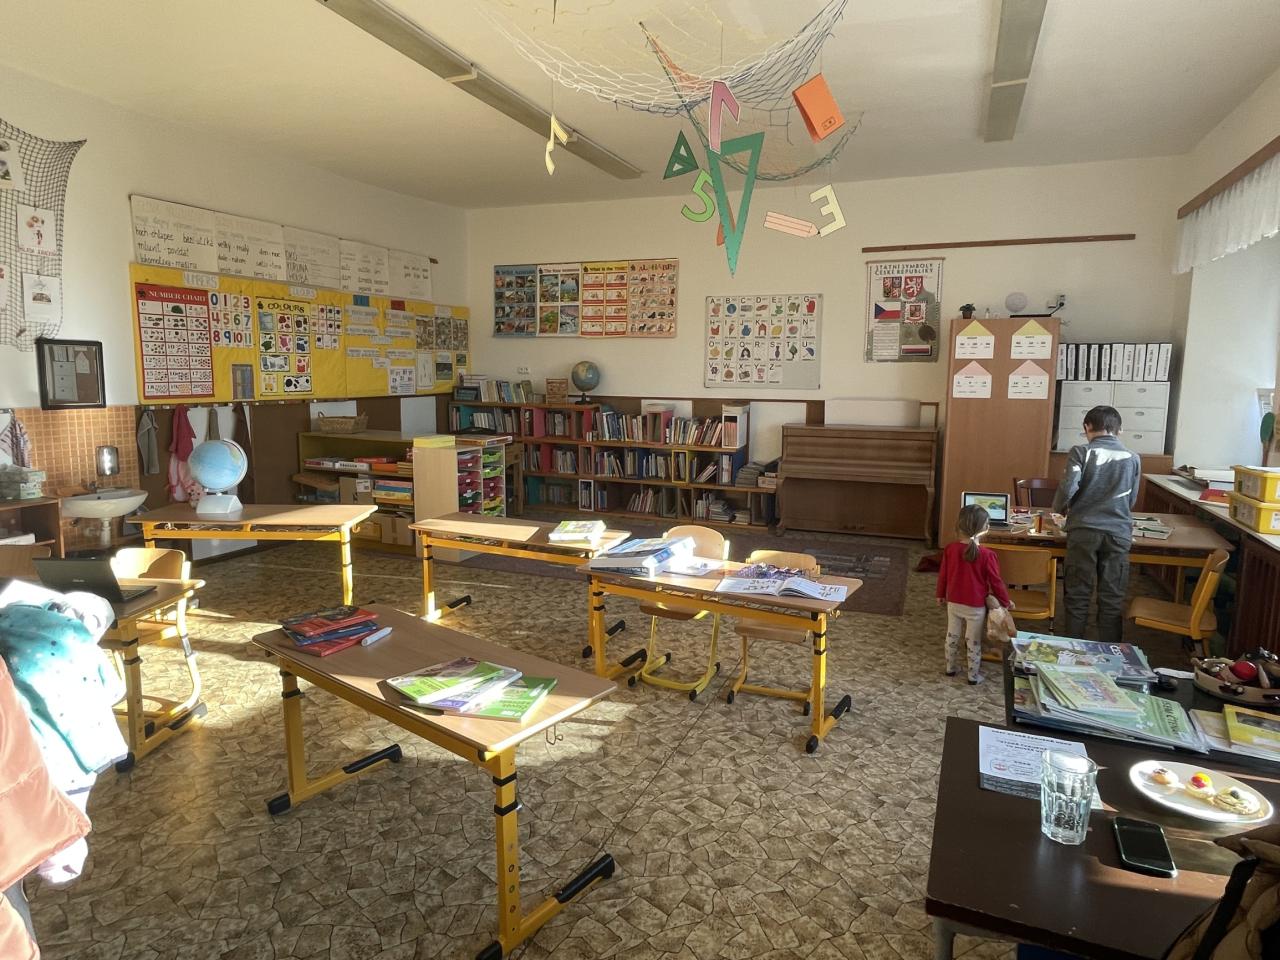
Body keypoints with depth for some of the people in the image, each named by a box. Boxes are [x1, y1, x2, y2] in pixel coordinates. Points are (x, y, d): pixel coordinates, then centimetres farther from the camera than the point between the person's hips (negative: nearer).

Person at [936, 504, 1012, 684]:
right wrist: (1005, 602, 5)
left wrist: (941, 595, 17)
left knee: (952, 637, 19)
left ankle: (951, 667, 32)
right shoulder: (986, 554, -20)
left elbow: (942, 575, 2)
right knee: (973, 642, 11)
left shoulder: (950, 549, -10)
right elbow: (995, 581, -11)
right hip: (976, 606, -3)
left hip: (953, 603, 3)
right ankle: (974, 675, 22)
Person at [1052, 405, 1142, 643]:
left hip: (1084, 530, -2)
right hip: (1119, 532, 2)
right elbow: (1132, 500, 14)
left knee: (1078, 595, 7)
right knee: (1112, 598, 8)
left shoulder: (1081, 452, -3)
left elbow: (1067, 489, -13)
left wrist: (1058, 509, 6)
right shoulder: (1133, 458, 8)